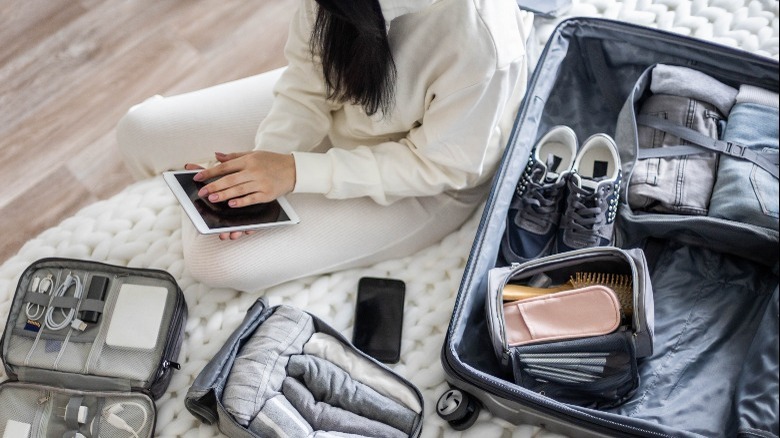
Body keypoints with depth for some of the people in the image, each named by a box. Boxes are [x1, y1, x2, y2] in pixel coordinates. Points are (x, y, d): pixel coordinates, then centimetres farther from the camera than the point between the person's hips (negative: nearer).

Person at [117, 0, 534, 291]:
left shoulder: (481, 40, -37)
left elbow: (440, 165, -24)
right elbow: (307, 78, -9)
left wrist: (297, 172, -29)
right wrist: (266, 158, -26)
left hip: (417, 186, -5)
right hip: (335, 102, 5)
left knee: (216, 258, -16)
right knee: (140, 132, -2)